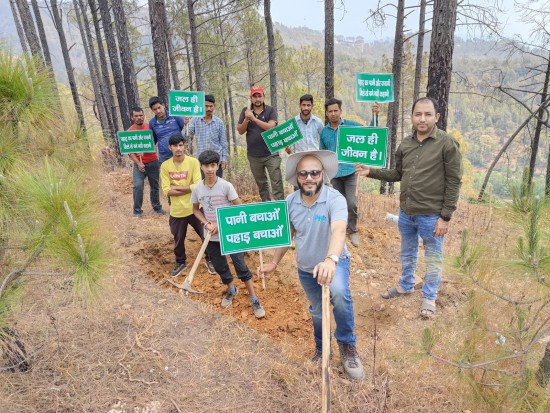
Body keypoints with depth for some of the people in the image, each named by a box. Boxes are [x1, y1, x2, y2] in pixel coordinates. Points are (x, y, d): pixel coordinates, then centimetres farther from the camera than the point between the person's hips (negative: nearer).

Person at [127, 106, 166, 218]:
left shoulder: (150, 127, -1)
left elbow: (155, 141, 5)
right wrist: (138, 163, -16)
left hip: (153, 162, 2)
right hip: (139, 164, -2)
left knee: (154, 186, 11)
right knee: (138, 186, -12)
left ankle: (157, 207, 26)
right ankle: (137, 210, 0)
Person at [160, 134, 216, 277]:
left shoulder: (193, 162, -9)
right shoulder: (165, 166, -4)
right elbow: (166, 191, -10)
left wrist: (176, 187, -16)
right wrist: (188, 188, -16)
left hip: (195, 208, -2)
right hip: (177, 210, 2)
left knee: (206, 236, 8)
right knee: (178, 239, 16)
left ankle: (210, 260, 32)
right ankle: (180, 263, 39)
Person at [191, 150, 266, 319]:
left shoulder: (226, 186, -15)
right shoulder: (197, 189, -5)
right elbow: (196, 210, 9)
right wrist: (207, 224, -8)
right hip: (212, 237, 4)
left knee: (241, 267, 0)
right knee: (220, 268, 17)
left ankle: (254, 300, 14)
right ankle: (231, 290, 44)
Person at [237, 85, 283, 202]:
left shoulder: (271, 111, -1)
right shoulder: (246, 111, 6)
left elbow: (271, 127, -17)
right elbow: (240, 131, 1)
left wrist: (254, 118, -24)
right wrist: (246, 119, -17)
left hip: (271, 154, -3)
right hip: (253, 155, 3)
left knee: (277, 182, -5)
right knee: (261, 183, 13)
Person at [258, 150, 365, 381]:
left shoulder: (335, 199, -27)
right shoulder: (290, 202, -12)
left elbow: (339, 230, -45)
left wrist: (330, 260, -63)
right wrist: (274, 263, 6)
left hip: (334, 262, -4)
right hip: (305, 268, 4)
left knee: (339, 293, -35)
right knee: (317, 312, 21)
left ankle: (347, 345, -10)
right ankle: (321, 349, 50)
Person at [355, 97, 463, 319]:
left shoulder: (447, 144, -13)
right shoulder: (405, 145, 3)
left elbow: (453, 182, -12)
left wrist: (445, 217, -14)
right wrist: (371, 172, 1)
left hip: (431, 215, -5)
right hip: (406, 212, 5)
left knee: (433, 257, 11)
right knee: (407, 253, 22)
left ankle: (429, 298, 29)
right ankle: (405, 286, 43)